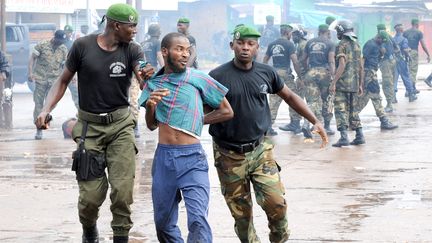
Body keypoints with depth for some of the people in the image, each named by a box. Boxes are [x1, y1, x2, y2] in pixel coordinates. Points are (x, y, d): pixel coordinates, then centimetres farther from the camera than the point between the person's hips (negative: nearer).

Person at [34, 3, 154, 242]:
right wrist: (46, 110, -13)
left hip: (120, 125, 1)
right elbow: (63, 81, 2)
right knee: (91, 194, -4)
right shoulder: (83, 46, -6)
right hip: (89, 126, -1)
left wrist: (148, 76, -46)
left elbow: (143, 75, -21)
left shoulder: (131, 50, -3)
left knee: (122, 189, -12)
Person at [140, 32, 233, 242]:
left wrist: (198, 120, 2)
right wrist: (150, 105, -8)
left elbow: (227, 111, 6)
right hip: (163, 156, 4)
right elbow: (151, 125, 11)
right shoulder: (153, 83, 9)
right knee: (163, 223, 13)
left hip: (192, 157, -4)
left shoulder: (198, 79, -2)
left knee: (198, 221, -19)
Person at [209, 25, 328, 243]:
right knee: (241, 213, 4)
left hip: (260, 150, 2)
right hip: (229, 155, -2)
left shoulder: (266, 73, 2)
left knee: (276, 202, -9)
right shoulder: (218, 76, -8)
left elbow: (289, 96, 16)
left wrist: (315, 121, 11)